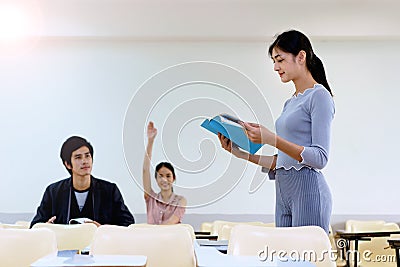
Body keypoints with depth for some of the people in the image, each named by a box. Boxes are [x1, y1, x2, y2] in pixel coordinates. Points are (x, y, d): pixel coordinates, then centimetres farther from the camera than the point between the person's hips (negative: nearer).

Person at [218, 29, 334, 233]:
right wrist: (243, 154, 11)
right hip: (284, 193, 8)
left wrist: (272, 140, -21)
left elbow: (320, 158, -15)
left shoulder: (319, 96, -6)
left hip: (308, 190, -8)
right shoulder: (290, 103, 20)